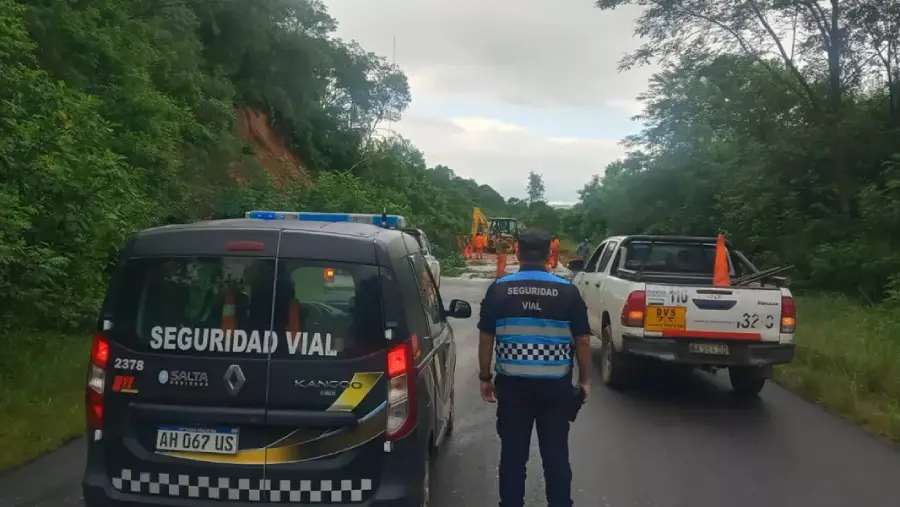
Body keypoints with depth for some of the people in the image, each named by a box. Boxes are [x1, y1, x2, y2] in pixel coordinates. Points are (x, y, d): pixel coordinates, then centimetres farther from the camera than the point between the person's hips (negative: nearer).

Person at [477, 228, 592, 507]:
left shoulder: (499, 289, -3)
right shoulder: (567, 291, -3)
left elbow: (486, 338, 0)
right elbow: (583, 340, 0)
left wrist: (485, 377, 9)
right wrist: (584, 379, 11)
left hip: (512, 384, 0)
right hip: (555, 385, 0)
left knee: (513, 453, 9)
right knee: (556, 454, 10)